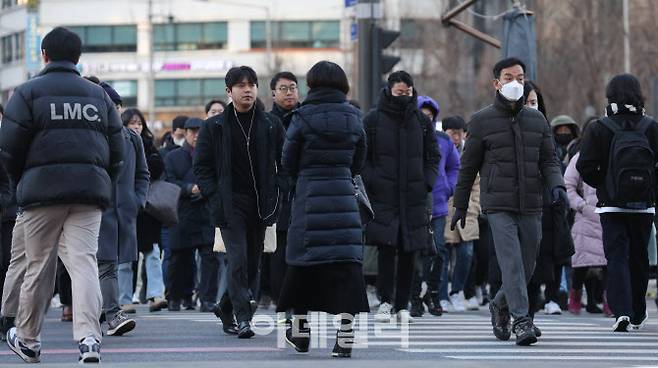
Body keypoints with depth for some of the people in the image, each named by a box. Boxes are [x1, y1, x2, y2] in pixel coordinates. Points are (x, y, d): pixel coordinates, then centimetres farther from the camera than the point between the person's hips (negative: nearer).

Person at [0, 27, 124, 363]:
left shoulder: (29, 92, 2)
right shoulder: (99, 95, 16)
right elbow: (117, 149, 16)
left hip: (43, 190, -3)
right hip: (91, 191, 3)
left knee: (39, 266, 7)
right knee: (83, 261, -4)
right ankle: (89, 338, -21)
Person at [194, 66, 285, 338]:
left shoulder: (271, 125, 8)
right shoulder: (214, 127, 3)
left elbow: (284, 163, 12)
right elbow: (201, 166, 5)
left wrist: (275, 192, -2)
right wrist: (214, 197, -7)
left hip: (261, 204, 3)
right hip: (230, 204, -3)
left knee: (253, 262, 7)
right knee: (238, 260, -14)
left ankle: (226, 307, 25)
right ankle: (243, 318, -15)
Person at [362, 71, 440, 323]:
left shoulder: (422, 122, 10)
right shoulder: (373, 120, 2)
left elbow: (433, 157, 16)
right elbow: (361, 158, 3)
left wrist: (426, 184, 2)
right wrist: (372, 182, -10)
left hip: (414, 198, 3)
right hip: (383, 197, -3)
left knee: (409, 252, 3)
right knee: (386, 249, -11)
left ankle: (402, 305, 9)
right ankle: (385, 302, -5)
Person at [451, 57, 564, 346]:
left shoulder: (537, 120, 12)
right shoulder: (482, 121, 2)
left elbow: (549, 160, 10)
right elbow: (468, 166, 7)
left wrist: (556, 185, -10)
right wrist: (460, 205, 8)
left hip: (530, 208, 4)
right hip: (498, 207, -4)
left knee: (526, 268, 8)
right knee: (511, 264, -16)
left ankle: (499, 306, 33)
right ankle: (522, 321, -19)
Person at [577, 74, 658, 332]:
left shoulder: (599, 129, -6)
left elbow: (586, 166, -9)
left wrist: (603, 186, 7)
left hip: (611, 204, -2)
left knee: (616, 257, -2)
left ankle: (621, 311, -19)